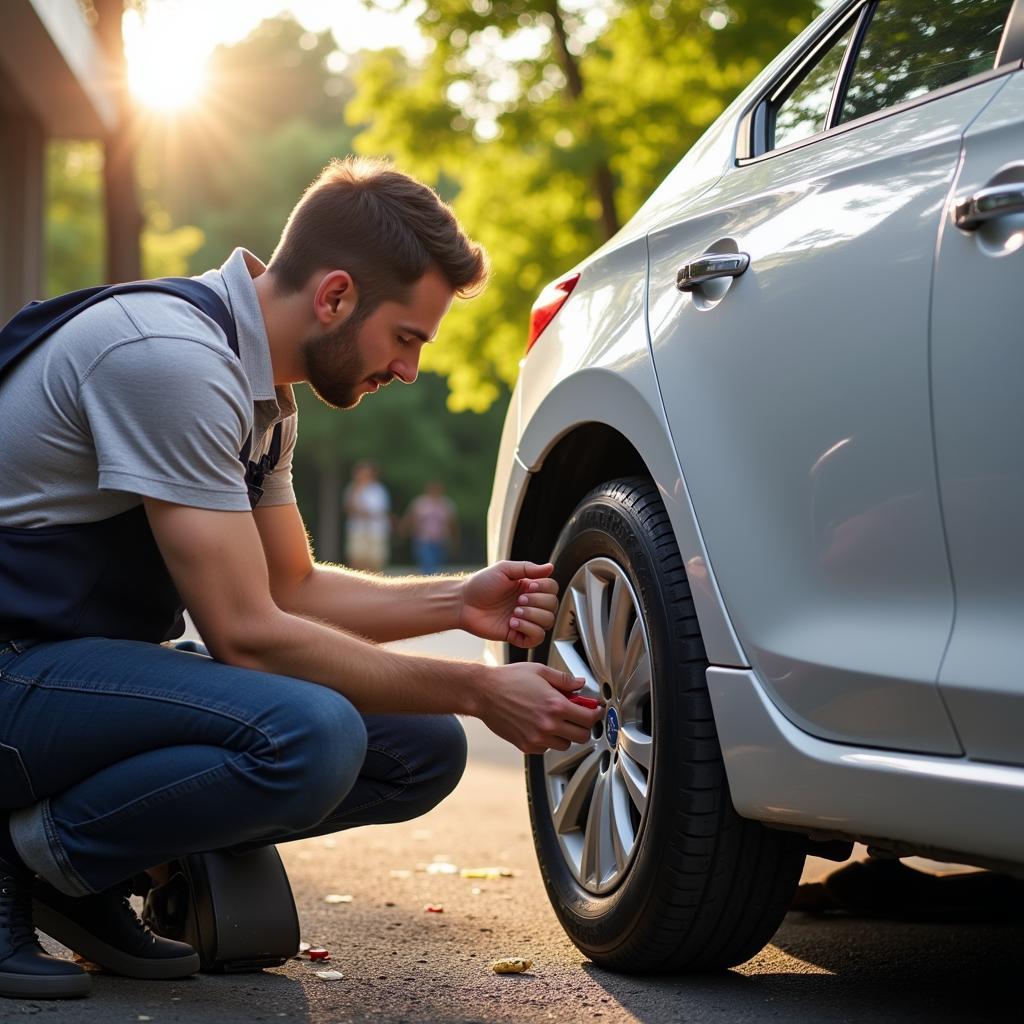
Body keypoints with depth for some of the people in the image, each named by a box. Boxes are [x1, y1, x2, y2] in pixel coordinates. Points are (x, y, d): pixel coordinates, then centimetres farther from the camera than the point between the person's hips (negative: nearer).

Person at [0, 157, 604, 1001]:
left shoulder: (259, 390, 10)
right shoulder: (173, 358, -22)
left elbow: (292, 589, 18)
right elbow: (248, 634, -23)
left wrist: (457, 602, 2)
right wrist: (482, 692, -17)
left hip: (103, 661, 10)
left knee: (424, 750, 0)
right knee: (308, 735, -34)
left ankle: (91, 881, 3)